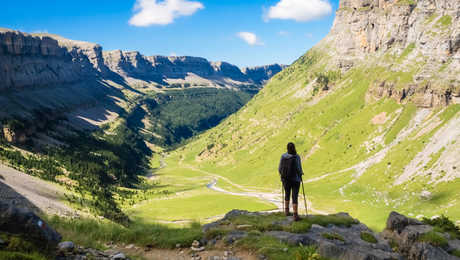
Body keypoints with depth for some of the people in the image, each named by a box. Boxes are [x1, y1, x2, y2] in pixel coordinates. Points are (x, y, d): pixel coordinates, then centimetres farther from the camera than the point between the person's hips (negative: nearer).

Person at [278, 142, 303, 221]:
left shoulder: (283, 156, -4)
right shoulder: (297, 157, -14)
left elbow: (280, 168, -1)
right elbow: (299, 169, -15)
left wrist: (282, 174, 21)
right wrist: (301, 173, 8)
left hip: (285, 179, 4)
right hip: (295, 179, -4)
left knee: (287, 194, 24)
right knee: (295, 197, 1)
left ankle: (286, 211, 36)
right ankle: (295, 215, -3)